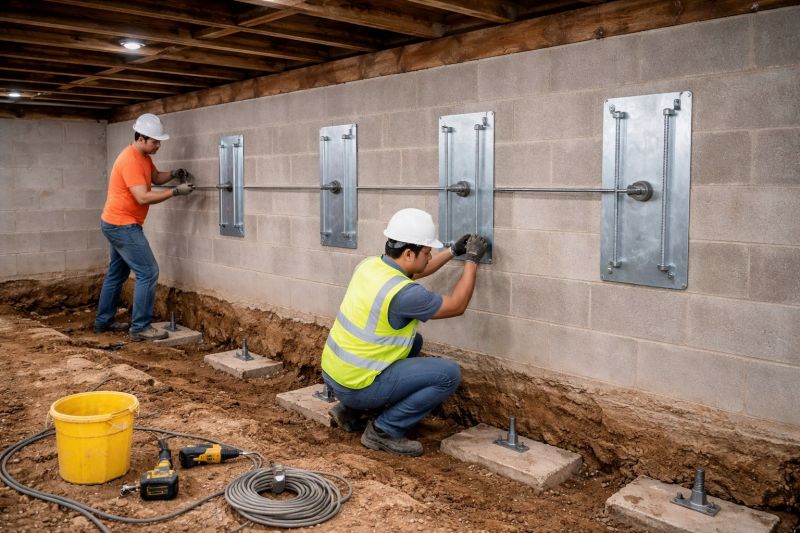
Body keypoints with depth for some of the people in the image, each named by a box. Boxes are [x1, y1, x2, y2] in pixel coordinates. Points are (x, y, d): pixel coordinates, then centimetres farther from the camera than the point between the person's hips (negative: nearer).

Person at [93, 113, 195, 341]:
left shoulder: (143, 157, 7)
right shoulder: (130, 161, -23)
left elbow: (156, 177, 20)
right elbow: (143, 197, -28)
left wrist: (173, 174, 0)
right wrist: (175, 191, -25)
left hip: (118, 224, 11)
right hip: (122, 225, -11)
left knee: (117, 273, 19)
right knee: (148, 272, -11)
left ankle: (103, 321, 31)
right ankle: (140, 327, -6)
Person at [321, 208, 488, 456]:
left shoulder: (369, 265, 0)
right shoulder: (403, 293, -25)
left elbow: (414, 272, 21)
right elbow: (457, 306, -9)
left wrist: (453, 251, 22)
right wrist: (472, 260, 0)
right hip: (356, 384, -9)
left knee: (414, 342, 26)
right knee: (449, 374, -9)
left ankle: (353, 411, 22)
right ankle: (384, 430, -1)